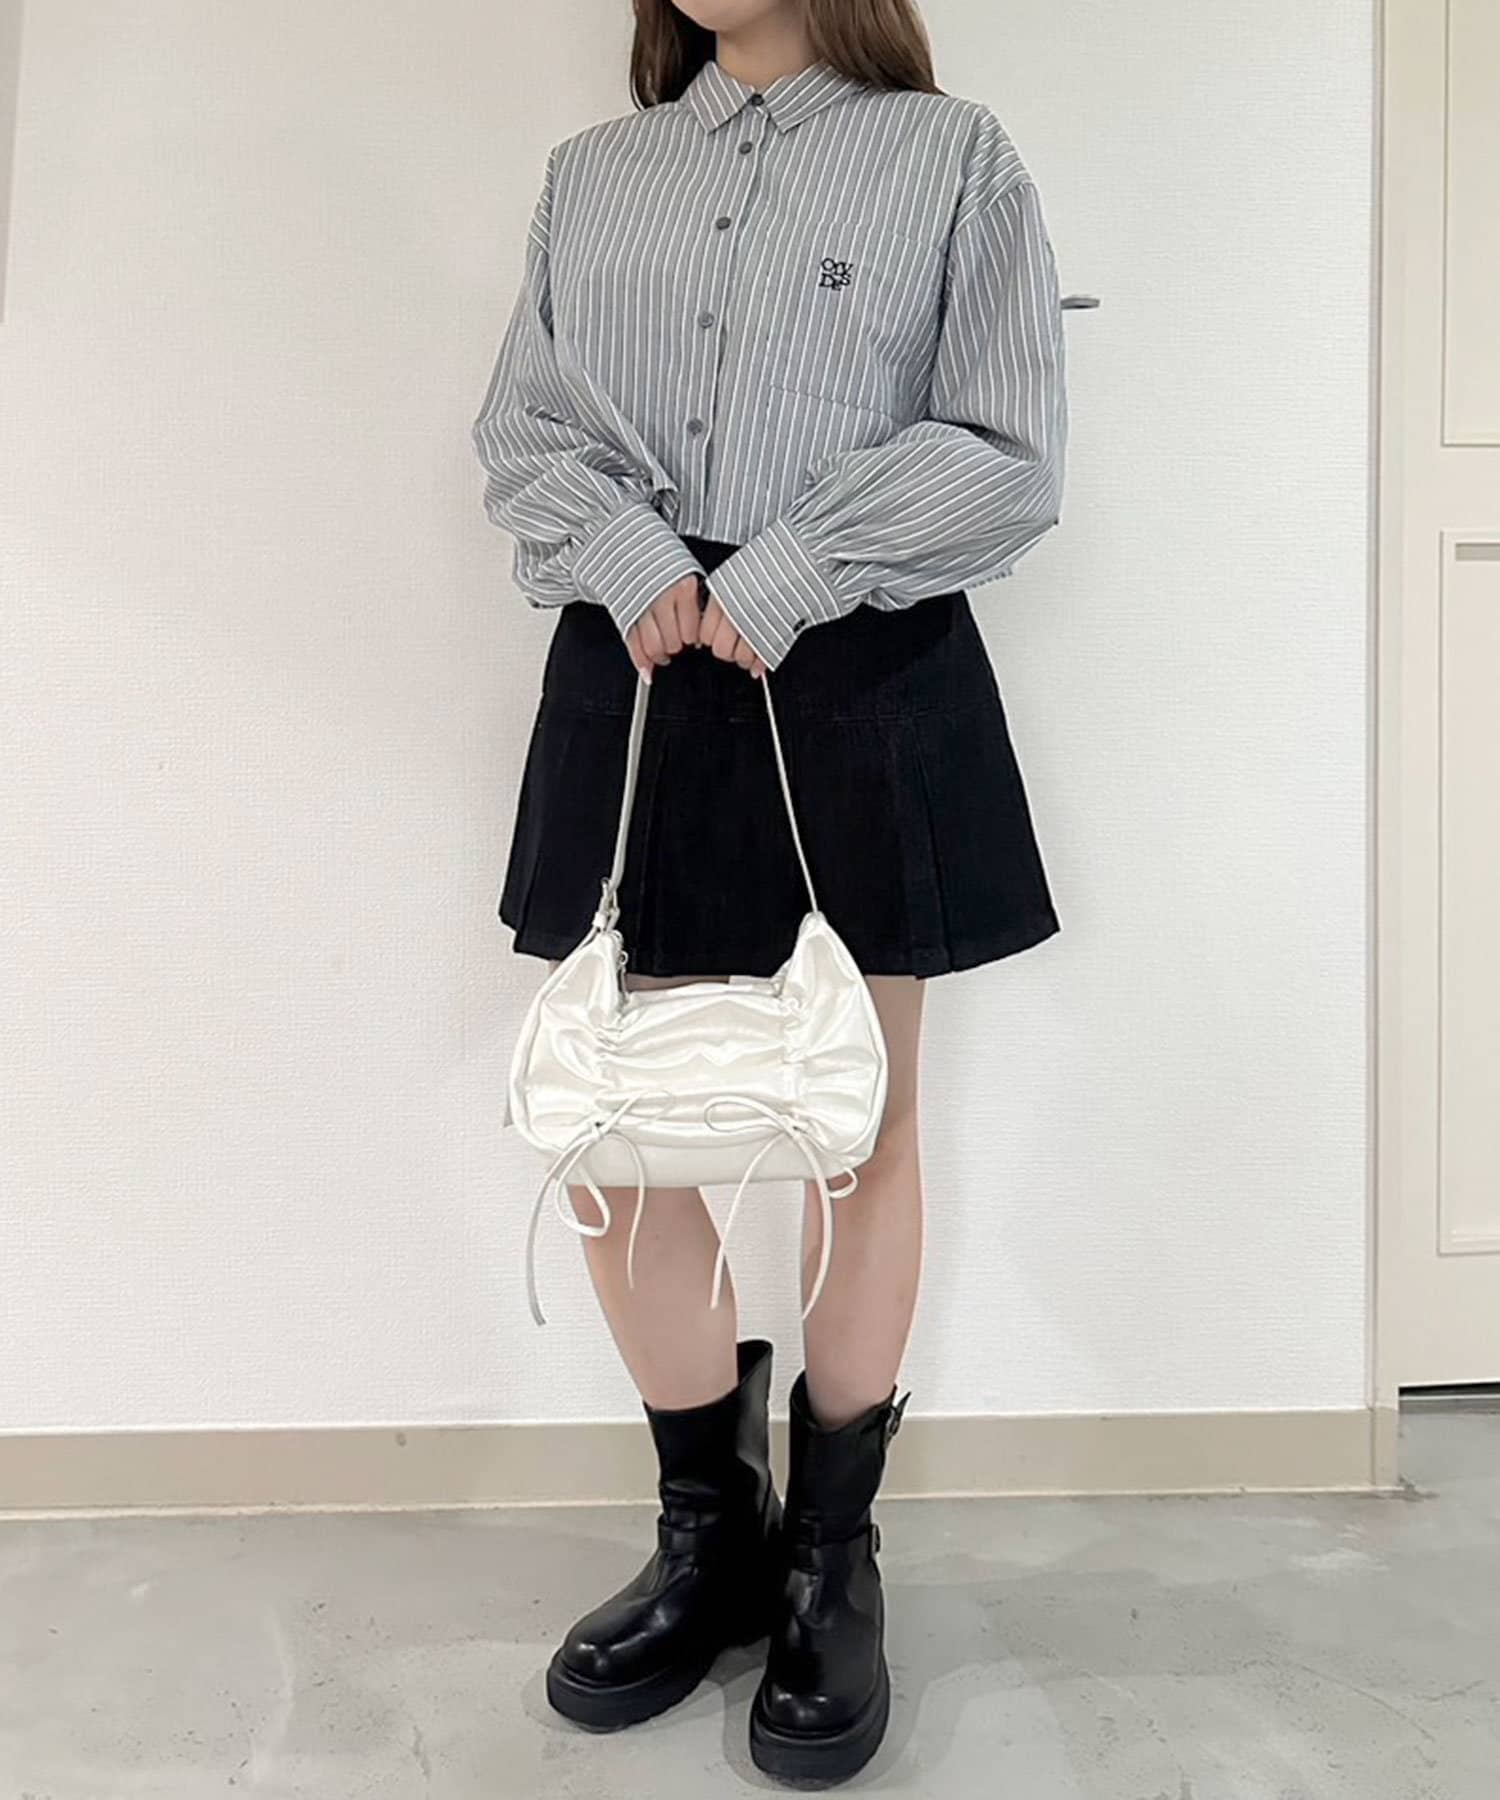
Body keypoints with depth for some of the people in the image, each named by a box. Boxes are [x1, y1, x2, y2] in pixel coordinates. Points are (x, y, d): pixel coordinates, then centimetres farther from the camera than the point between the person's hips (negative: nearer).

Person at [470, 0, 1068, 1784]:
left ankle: (832, 1557, 26)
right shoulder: (591, 173, 18)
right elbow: (519, 429, 13)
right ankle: (710, 1532, 27)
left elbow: (1011, 456, -1)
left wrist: (790, 573, -12)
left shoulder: (955, 155, 7)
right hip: (635, 677, 4)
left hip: (866, 684, -3)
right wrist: (621, 550, -8)